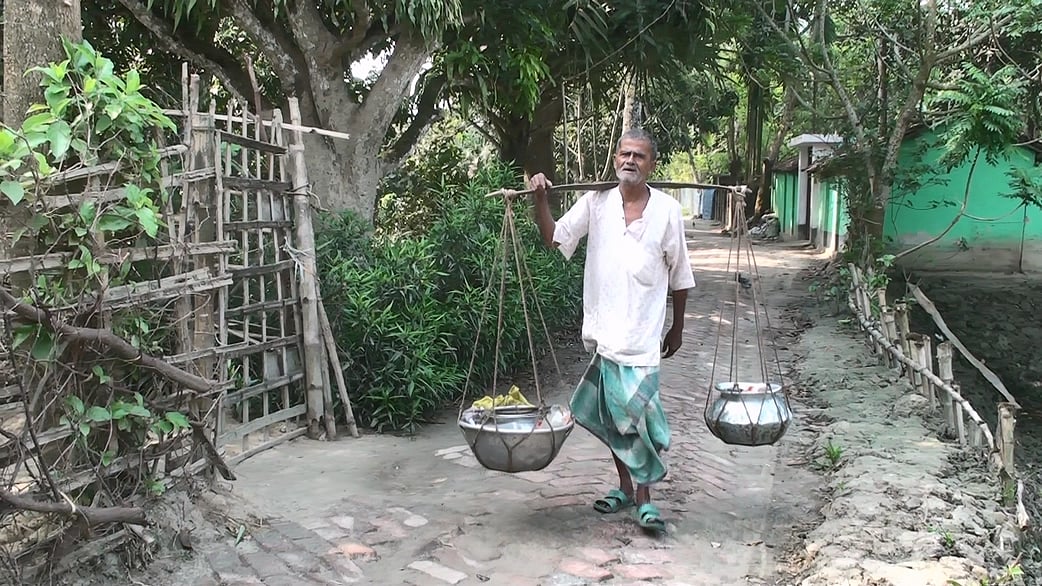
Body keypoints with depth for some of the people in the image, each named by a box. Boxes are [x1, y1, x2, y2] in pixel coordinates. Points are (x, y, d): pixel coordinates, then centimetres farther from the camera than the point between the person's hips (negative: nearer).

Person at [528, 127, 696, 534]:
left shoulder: (667, 210, -3)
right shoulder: (596, 202, 2)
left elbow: (679, 276, 5)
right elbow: (554, 238, -1)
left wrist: (677, 329, 9)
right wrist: (540, 199, -16)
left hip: (643, 331, -3)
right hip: (603, 328, 3)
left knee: (636, 411, -6)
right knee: (611, 412, 13)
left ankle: (643, 497, 8)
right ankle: (625, 486, 30)